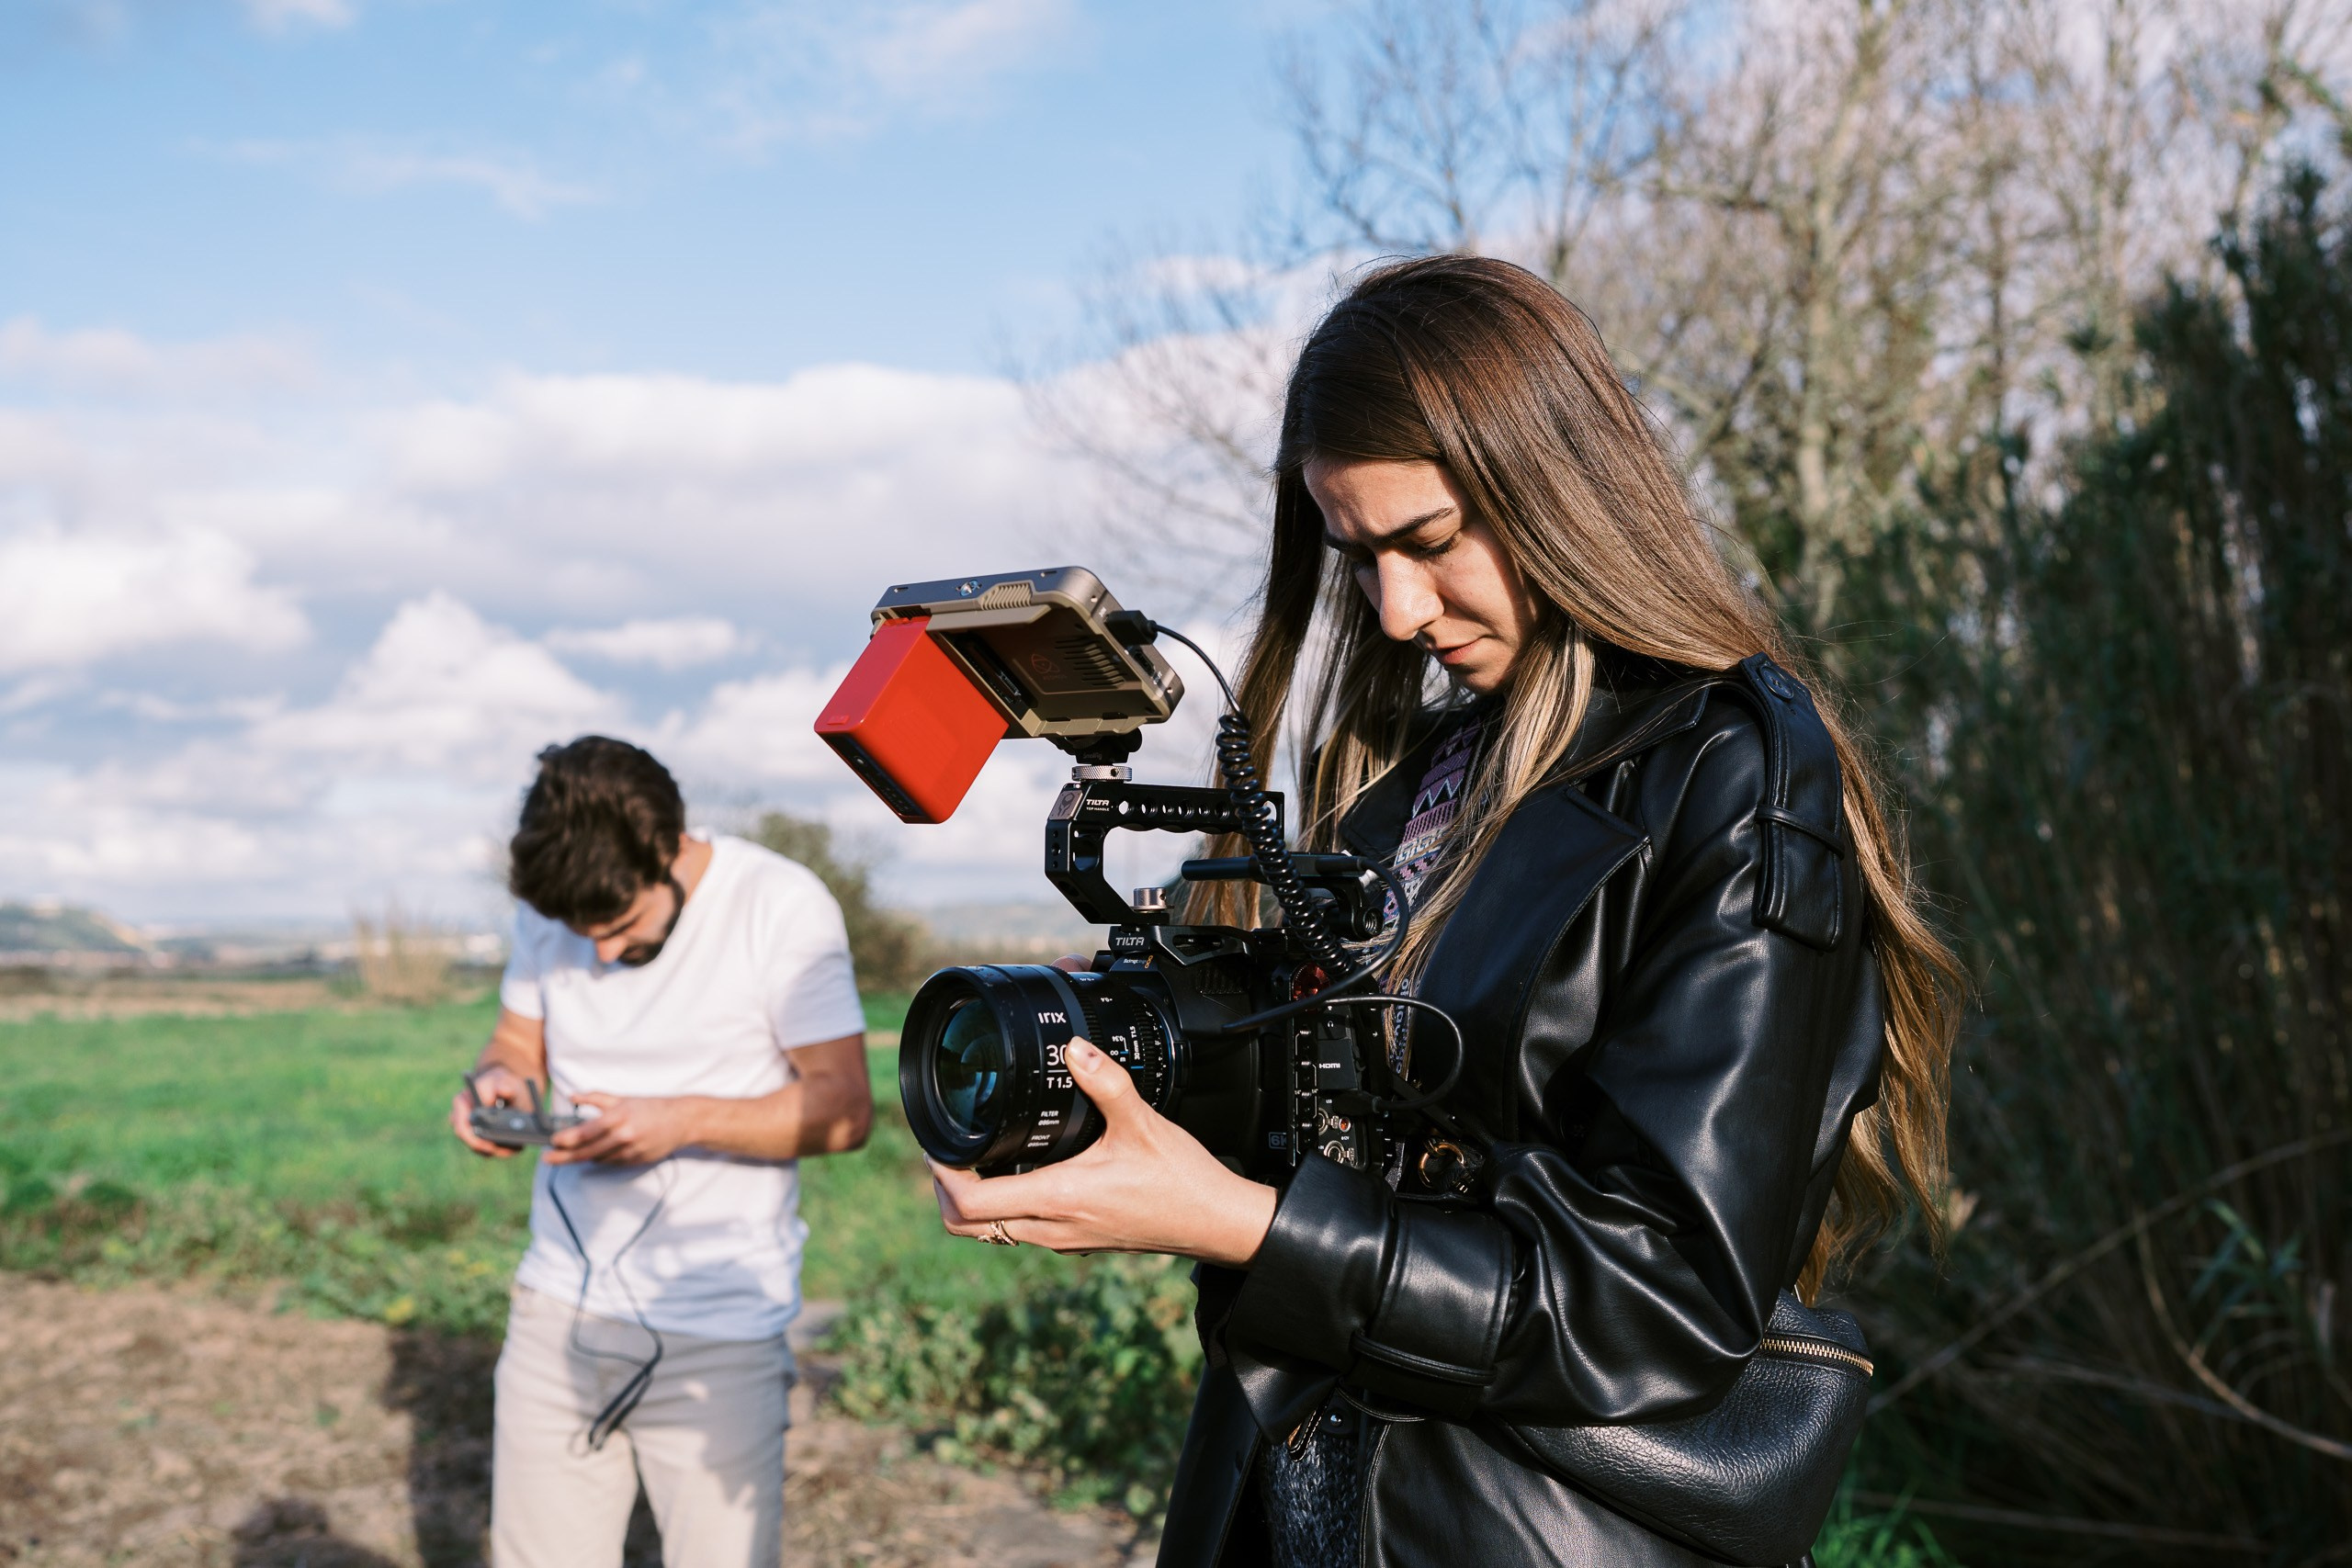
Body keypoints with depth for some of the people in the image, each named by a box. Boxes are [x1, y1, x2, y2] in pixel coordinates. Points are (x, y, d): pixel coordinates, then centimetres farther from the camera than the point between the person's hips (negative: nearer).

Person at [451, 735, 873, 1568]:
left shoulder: (782, 906, -11)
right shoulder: (545, 909, 3)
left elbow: (844, 1107, -10)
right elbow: (519, 1043, 15)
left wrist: (685, 1121, -23)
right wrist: (494, 1081, -9)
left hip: (719, 1335, -4)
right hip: (556, 1309, 4)